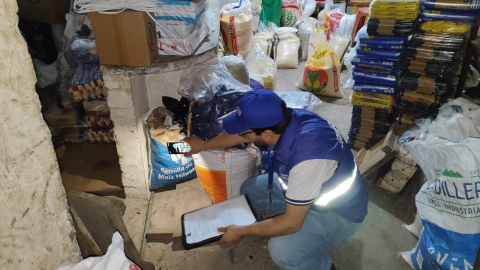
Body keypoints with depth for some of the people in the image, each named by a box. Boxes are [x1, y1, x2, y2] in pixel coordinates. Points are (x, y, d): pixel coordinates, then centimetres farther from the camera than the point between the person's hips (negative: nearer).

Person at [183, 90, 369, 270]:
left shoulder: (306, 156, -41)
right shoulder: (285, 120, -17)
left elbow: (291, 222, -30)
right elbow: (243, 132, 5)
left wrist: (242, 231, -17)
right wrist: (203, 145, 17)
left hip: (339, 210, -7)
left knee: (282, 251, -29)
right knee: (250, 190, 5)